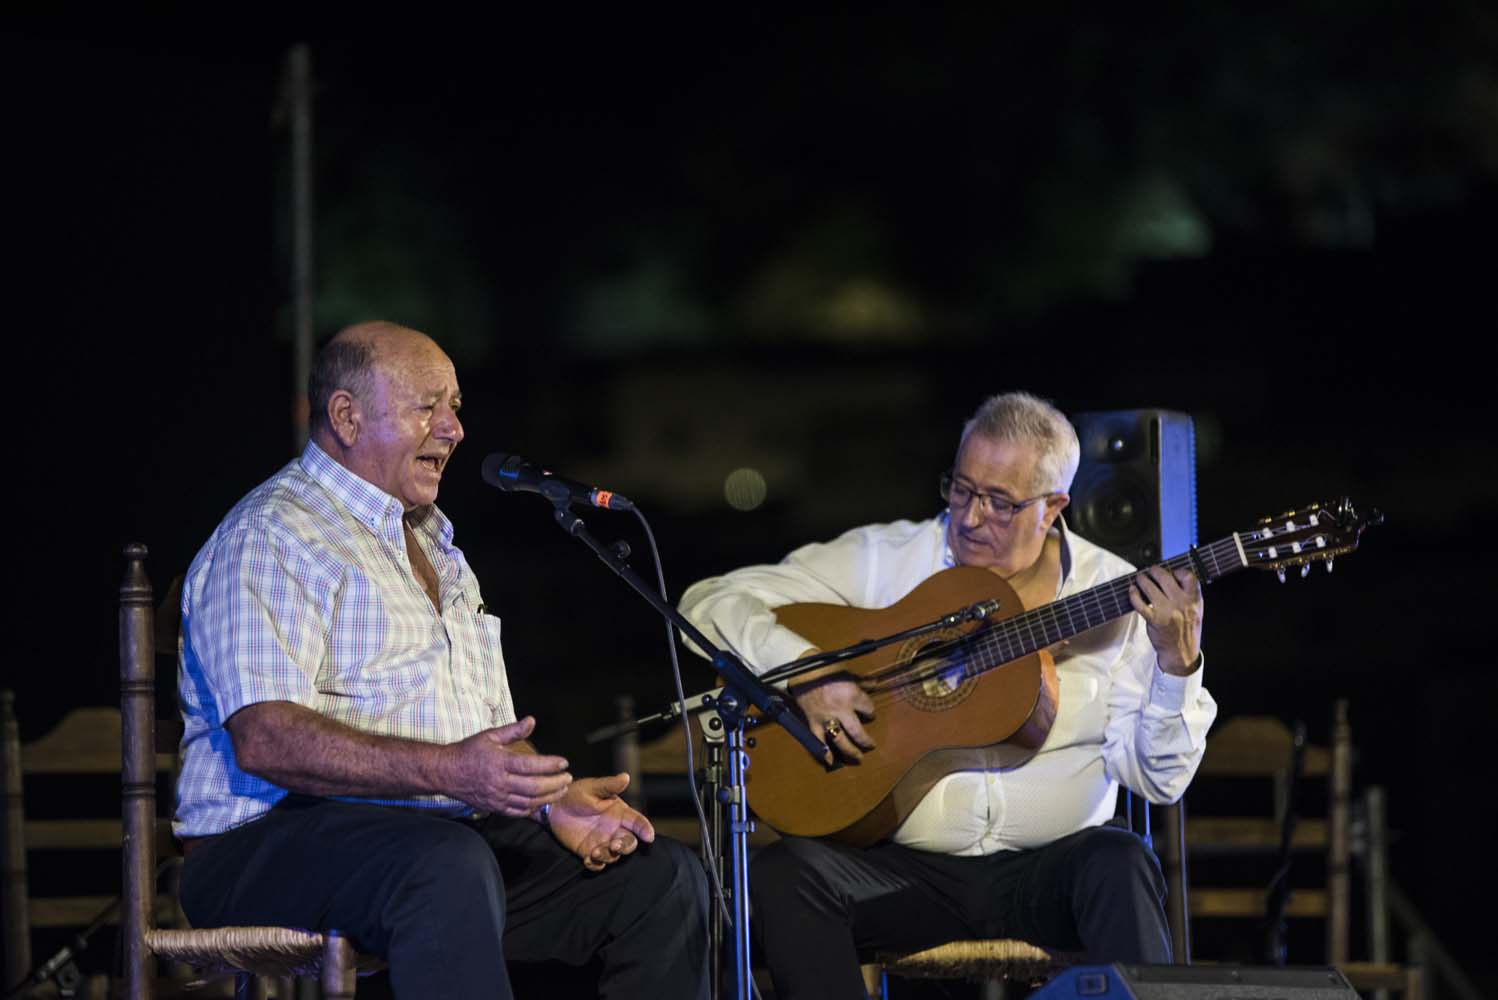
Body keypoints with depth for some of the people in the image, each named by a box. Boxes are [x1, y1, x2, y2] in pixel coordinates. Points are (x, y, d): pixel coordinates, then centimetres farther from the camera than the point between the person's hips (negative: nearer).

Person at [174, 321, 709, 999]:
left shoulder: (432, 541, 24)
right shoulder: (272, 537, -6)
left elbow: (493, 733, 24)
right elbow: (265, 739, -21)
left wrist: (553, 799, 1)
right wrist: (447, 771, -30)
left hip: (453, 832, 9)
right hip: (278, 840, -9)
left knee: (663, 877, -7)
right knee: (449, 866, -39)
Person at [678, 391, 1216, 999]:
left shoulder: (1118, 595, 3)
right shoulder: (884, 559, 3)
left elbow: (1160, 779, -1)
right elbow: (708, 604, 2)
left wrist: (1176, 665, -18)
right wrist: (803, 672, -15)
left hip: (1044, 869, -1)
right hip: (903, 871, 1)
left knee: (1119, 862, -34)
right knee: (782, 874, -29)